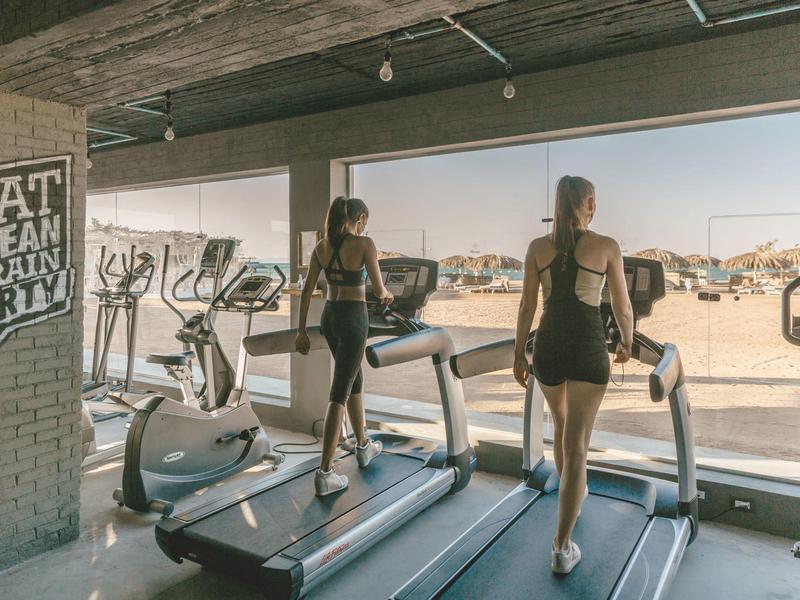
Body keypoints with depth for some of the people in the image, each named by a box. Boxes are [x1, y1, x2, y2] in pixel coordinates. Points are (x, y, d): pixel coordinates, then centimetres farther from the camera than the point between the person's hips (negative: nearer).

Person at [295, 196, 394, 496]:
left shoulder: (321, 246, 5)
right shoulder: (365, 244, -13)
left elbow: (307, 290, 4)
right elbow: (378, 289, -9)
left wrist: (301, 331, 7)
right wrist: (387, 295, 17)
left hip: (329, 317, 7)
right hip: (353, 320, -7)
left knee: (355, 380, 24)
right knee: (339, 394, -5)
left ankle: (364, 446, 39)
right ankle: (325, 473, -4)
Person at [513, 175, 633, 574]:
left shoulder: (537, 247, 2)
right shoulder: (606, 247, -4)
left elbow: (527, 307, 2)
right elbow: (622, 309, 1)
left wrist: (518, 354, 10)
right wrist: (627, 343, 20)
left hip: (548, 348, 3)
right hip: (588, 351, -3)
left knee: (561, 425, 28)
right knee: (576, 445, 0)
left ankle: (572, 495, 51)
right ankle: (561, 548, 1)